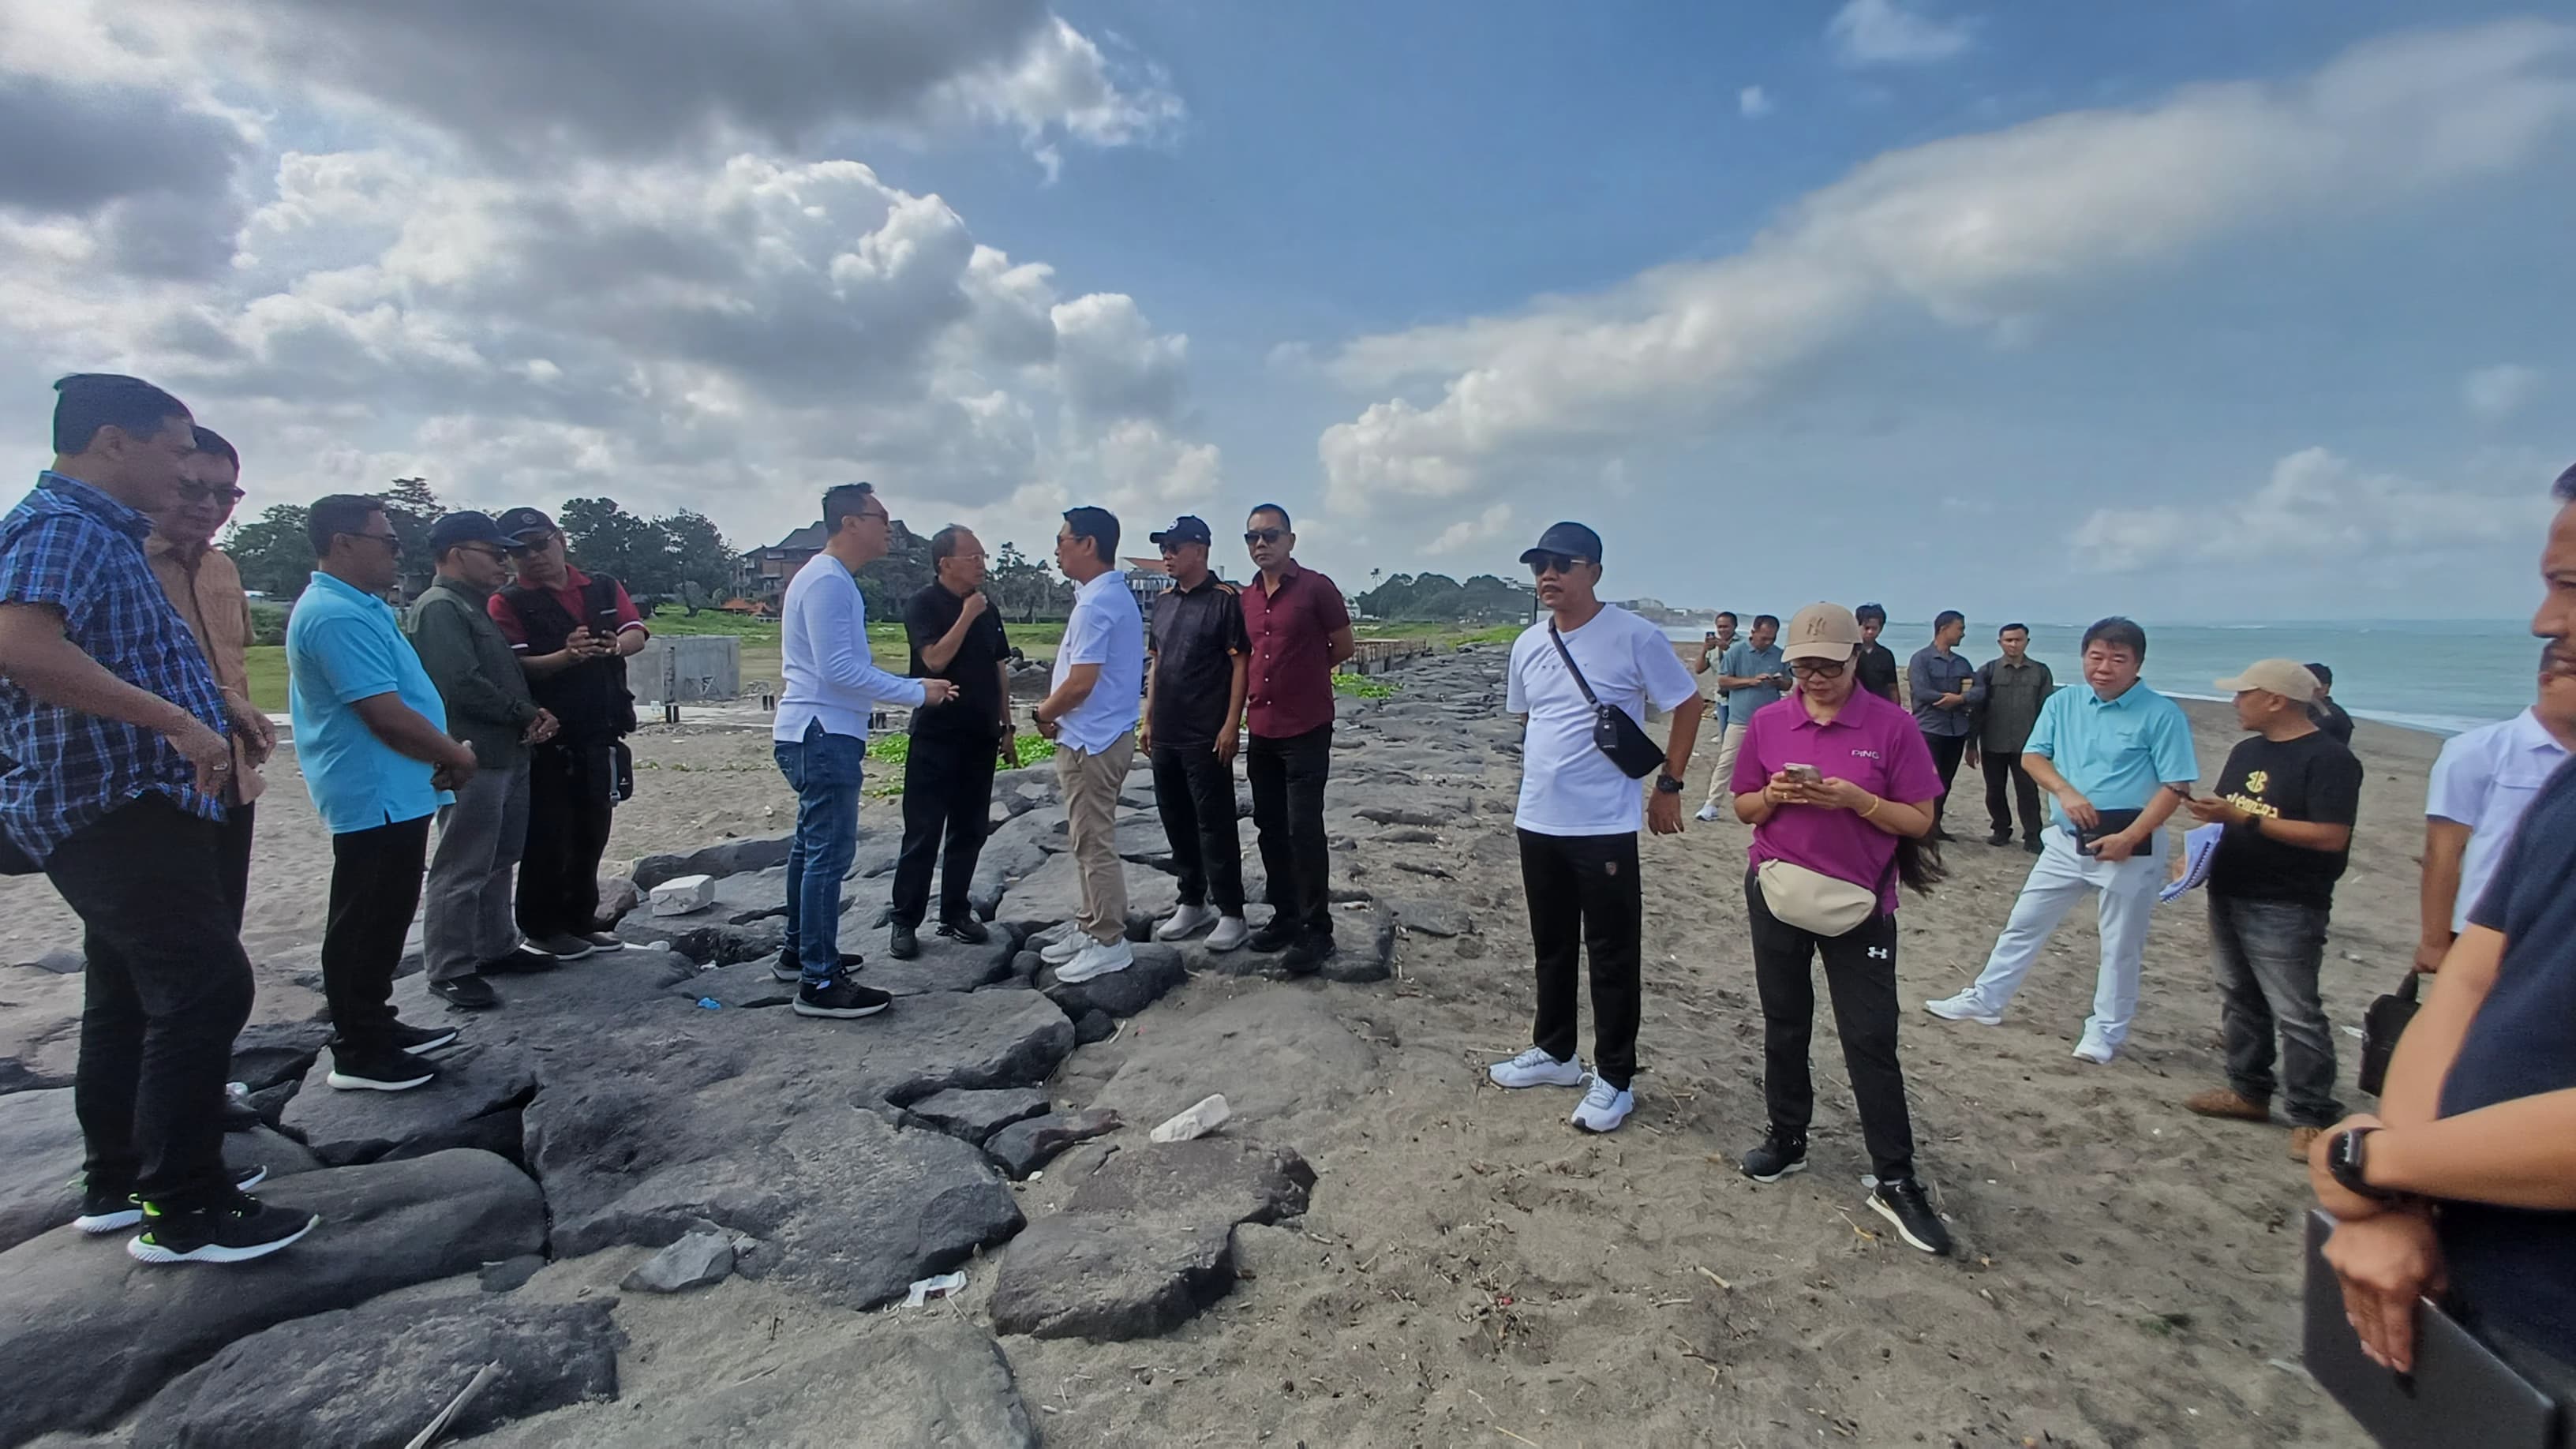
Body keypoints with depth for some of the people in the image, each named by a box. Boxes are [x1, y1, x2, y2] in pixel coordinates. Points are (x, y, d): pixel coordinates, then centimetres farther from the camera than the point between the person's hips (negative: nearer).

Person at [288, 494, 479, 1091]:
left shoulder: (360, 607, 14)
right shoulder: (337, 615, -20)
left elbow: (400, 697, 19)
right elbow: (386, 713, -24)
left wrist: (440, 757, 6)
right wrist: (456, 755, -10)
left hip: (390, 793, 11)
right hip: (375, 795, -11)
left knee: (383, 919, 19)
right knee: (364, 924, -1)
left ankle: (376, 1025, 31)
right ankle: (358, 1053, 9)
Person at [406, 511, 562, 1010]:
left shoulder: (477, 607, 19)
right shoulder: (439, 608, -11)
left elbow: (504, 674, 21)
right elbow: (464, 685, -21)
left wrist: (531, 715, 2)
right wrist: (528, 715, -10)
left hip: (507, 754, 10)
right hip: (473, 759, -10)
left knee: (499, 861, 17)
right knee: (462, 870, -4)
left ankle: (496, 948, 28)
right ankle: (449, 970, 4)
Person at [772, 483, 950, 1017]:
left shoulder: (831, 579, 16)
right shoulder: (828, 581, -16)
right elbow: (840, 669, -23)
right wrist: (917, 692, -19)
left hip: (818, 736, 11)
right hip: (823, 737, -11)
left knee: (811, 847, 19)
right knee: (829, 854, -9)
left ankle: (800, 951, 32)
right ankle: (819, 983, -4)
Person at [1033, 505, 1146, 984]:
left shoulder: (1096, 604, -19)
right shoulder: (1113, 595, 14)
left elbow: (1081, 683, -23)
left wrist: (1045, 713, -5)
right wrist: (1055, 708, 6)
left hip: (1090, 741, -10)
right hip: (1093, 737, 10)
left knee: (1094, 843, -2)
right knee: (1087, 839, 17)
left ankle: (1109, 943, 7)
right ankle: (1091, 927, 28)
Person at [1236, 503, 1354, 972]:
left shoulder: (1316, 588, -8)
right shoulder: (1247, 598, 10)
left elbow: (1344, 648, 0)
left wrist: (1304, 673, 9)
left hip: (1306, 730, -6)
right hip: (1261, 730, 7)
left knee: (1304, 829, -7)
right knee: (1269, 827, 12)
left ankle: (1317, 929, 4)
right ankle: (1285, 916, 26)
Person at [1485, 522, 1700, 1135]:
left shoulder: (1635, 636, -11)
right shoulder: (1528, 644, 6)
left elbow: (1687, 704, -4)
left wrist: (1668, 785, -4)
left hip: (1605, 827, -6)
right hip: (1537, 823, 6)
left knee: (1612, 957, 4)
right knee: (1551, 947, 19)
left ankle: (1614, 1079, 18)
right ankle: (1555, 1053, 36)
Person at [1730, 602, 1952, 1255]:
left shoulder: (1891, 725, -7)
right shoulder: (1768, 721, 1)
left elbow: (1919, 820, -5)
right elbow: (1744, 808, 8)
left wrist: (1856, 799, -22)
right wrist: (1775, 795, -14)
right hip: (1777, 895, 3)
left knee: (1871, 1040, 1)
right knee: (1784, 1027, 14)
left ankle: (1895, 1182, 13)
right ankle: (1787, 1139, 32)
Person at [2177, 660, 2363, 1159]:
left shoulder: (2328, 758, -13)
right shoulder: (2246, 752, 13)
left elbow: (2331, 837, -20)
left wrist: (2244, 818, -24)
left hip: (2286, 911, -8)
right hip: (2229, 897, 9)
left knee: (2296, 1014, -3)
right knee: (2239, 1001, 16)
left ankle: (2313, 1116, 6)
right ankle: (2249, 1091, 27)